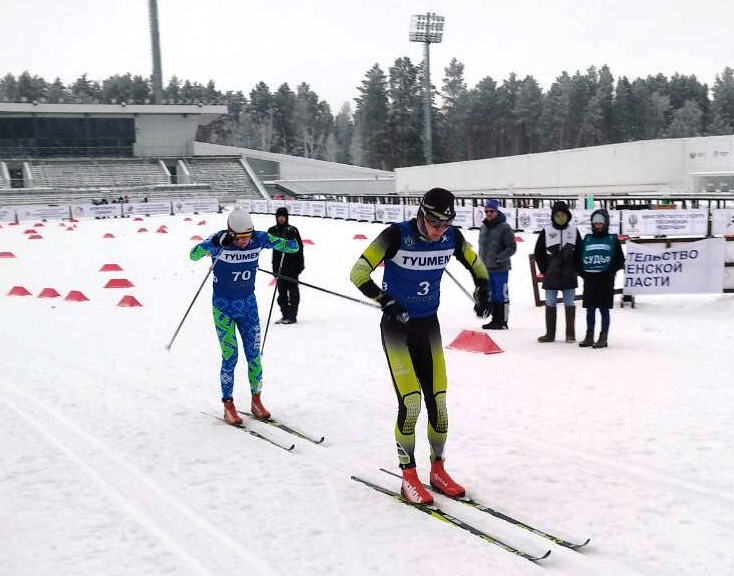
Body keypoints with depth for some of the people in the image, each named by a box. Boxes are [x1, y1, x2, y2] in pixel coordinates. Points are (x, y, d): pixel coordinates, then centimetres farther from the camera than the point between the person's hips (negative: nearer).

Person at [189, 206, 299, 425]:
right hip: (224, 306, -3)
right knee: (230, 357, -4)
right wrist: (214, 243, -48)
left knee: (254, 355, 6)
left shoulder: (259, 239, -12)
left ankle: (256, 400, 21)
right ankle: (228, 405, 9)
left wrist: (288, 242, -28)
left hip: (248, 304, 3)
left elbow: (292, 247, -4)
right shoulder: (220, 241, -20)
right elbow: (193, 255, -32)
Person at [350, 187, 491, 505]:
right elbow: (358, 273, -19)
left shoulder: (452, 237, -5)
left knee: (437, 400, 3)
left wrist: (483, 292, 3)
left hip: (429, 324, 5)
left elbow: (475, 264, 15)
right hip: (397, 326, -4)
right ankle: (409, 476, 2)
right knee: (410, 402, -12)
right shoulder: (396, 235, -19)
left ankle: (437, 469, 20)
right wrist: (385, 301, -25)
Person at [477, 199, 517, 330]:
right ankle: (495, 320, 21)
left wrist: (500, 258, -20)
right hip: (486, 268, 7)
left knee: (501, 295, -4)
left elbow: (512, 248, -10)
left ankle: (503, 322, 1)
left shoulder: (505, 228, -9)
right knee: (492, 295, 13)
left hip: (500, 268, -7)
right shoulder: (483, 228, 13)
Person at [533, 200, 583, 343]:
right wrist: (545, 270, 0)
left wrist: (575, 269, 0)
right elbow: (539, 253, 3)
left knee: (569, 304, 5)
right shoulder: (546, 231, -1)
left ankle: (570, 334, 12)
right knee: (550, 304, 5)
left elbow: (580, 251, 5)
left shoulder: (573, 230, 1)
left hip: (569, 276, 0)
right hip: (551, 276, 0)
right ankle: (550, 334, 12)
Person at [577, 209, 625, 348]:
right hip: (590, 279, 3)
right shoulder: (587, 239, 9)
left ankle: (603, 338, 5)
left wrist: (610, 271, -11)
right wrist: (582, 272, 0)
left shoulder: (612, 239, 2)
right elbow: (579, 257, 13)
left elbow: (620, 260, 2)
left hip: (605, 280, -3)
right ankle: (589, 336, 16)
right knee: (590, 310, 8)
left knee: (604, 310, 1)